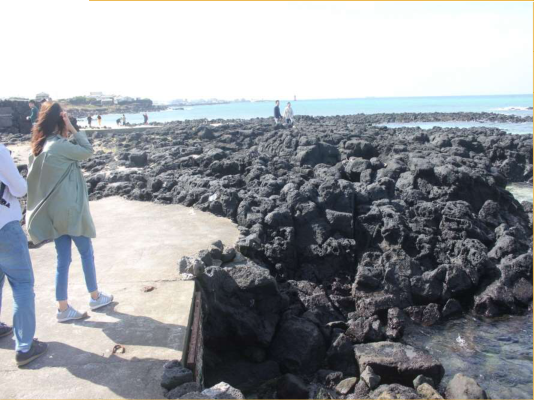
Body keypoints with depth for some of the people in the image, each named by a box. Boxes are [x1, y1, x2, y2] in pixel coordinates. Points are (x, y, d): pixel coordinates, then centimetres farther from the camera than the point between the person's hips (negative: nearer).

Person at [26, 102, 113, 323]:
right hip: (70, 209, -7)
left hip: (54, 210, 7)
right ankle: (95, 297, 26)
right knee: (86, 253, 11)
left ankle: (63, 308, 16)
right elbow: (87, 151, -7)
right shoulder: (60, 146, -18)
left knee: (63, 259, 11)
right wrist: (73, 130, -6)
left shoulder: (37, 148, 6)